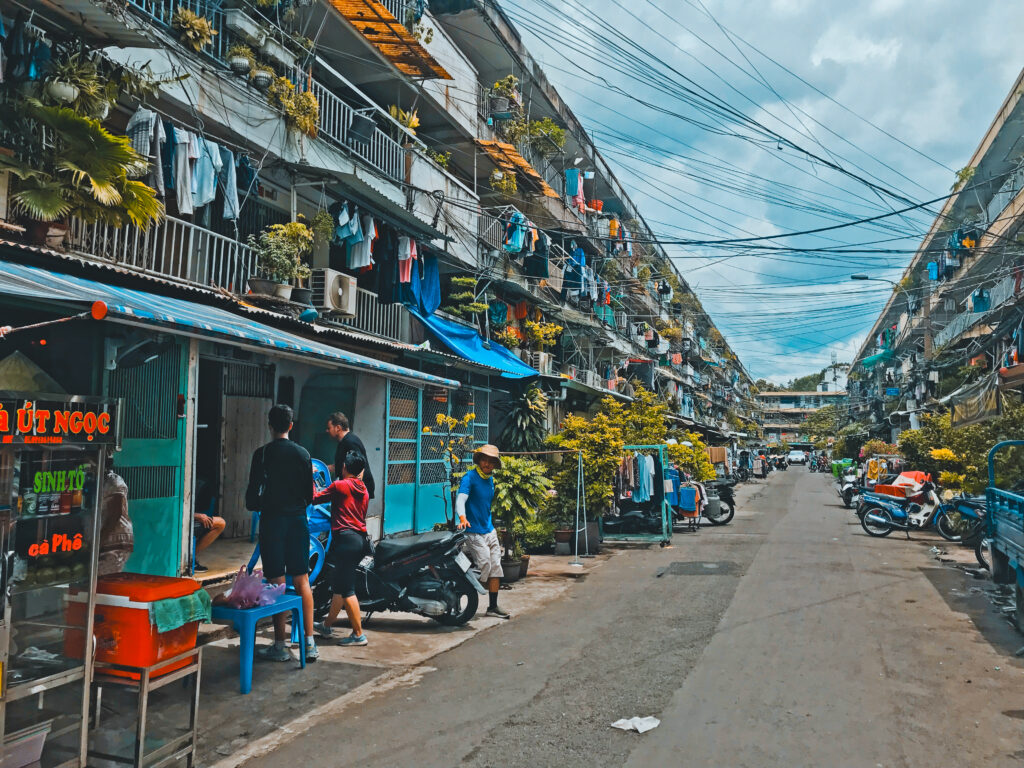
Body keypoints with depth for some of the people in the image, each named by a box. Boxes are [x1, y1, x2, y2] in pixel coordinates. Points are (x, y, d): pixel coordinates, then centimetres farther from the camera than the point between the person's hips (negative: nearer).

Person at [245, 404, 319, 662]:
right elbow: (310, 493, 6)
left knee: (276, 583, 2)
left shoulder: (262, 453, -6)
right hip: (298, 519, 3)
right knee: (302, 581, 7)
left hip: (272, 520, -3)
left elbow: (254, 491, -6)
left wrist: (254, 505, 15)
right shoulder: (303, 453, 3)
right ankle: (309, 643, 8)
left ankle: (280, 646, 7)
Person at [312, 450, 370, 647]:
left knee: (347, 589, -4)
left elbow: (314, 498, 0)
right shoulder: (364, 490, 12)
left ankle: (358, 634, -2)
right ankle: (327, 625, 33)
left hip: (345, 538, -8)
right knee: (338, 584, 20)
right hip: (361, 538, 8)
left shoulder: (339, 486, -8)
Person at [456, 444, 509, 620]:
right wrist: (462, 517, -44)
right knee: (484, 567, -13)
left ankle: (493, 607, 16)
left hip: (489, 531, 8)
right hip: (474, 532, -8)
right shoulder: (470, 477, -12)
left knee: (496, 568, 7)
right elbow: (461, 498, -27)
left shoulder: (490, 479, 13)